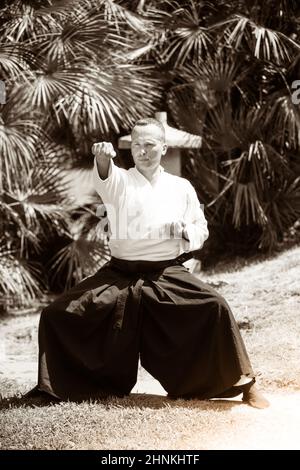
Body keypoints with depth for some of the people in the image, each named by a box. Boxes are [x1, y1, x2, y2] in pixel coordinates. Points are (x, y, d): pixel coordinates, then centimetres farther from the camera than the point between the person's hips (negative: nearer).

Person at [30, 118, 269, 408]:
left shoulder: (181, 187, 8)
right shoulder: (120, 181, 2)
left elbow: (201, 231, 16)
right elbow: (105, 180, -24)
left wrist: (185, 231, -9)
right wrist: (103, 158, -48)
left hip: (167, 274, -1)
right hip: (119, 274, 1)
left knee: (214, 308, -26)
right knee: (57, 315, -10)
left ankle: (243, 384, -8)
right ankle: (63, 386, 14)